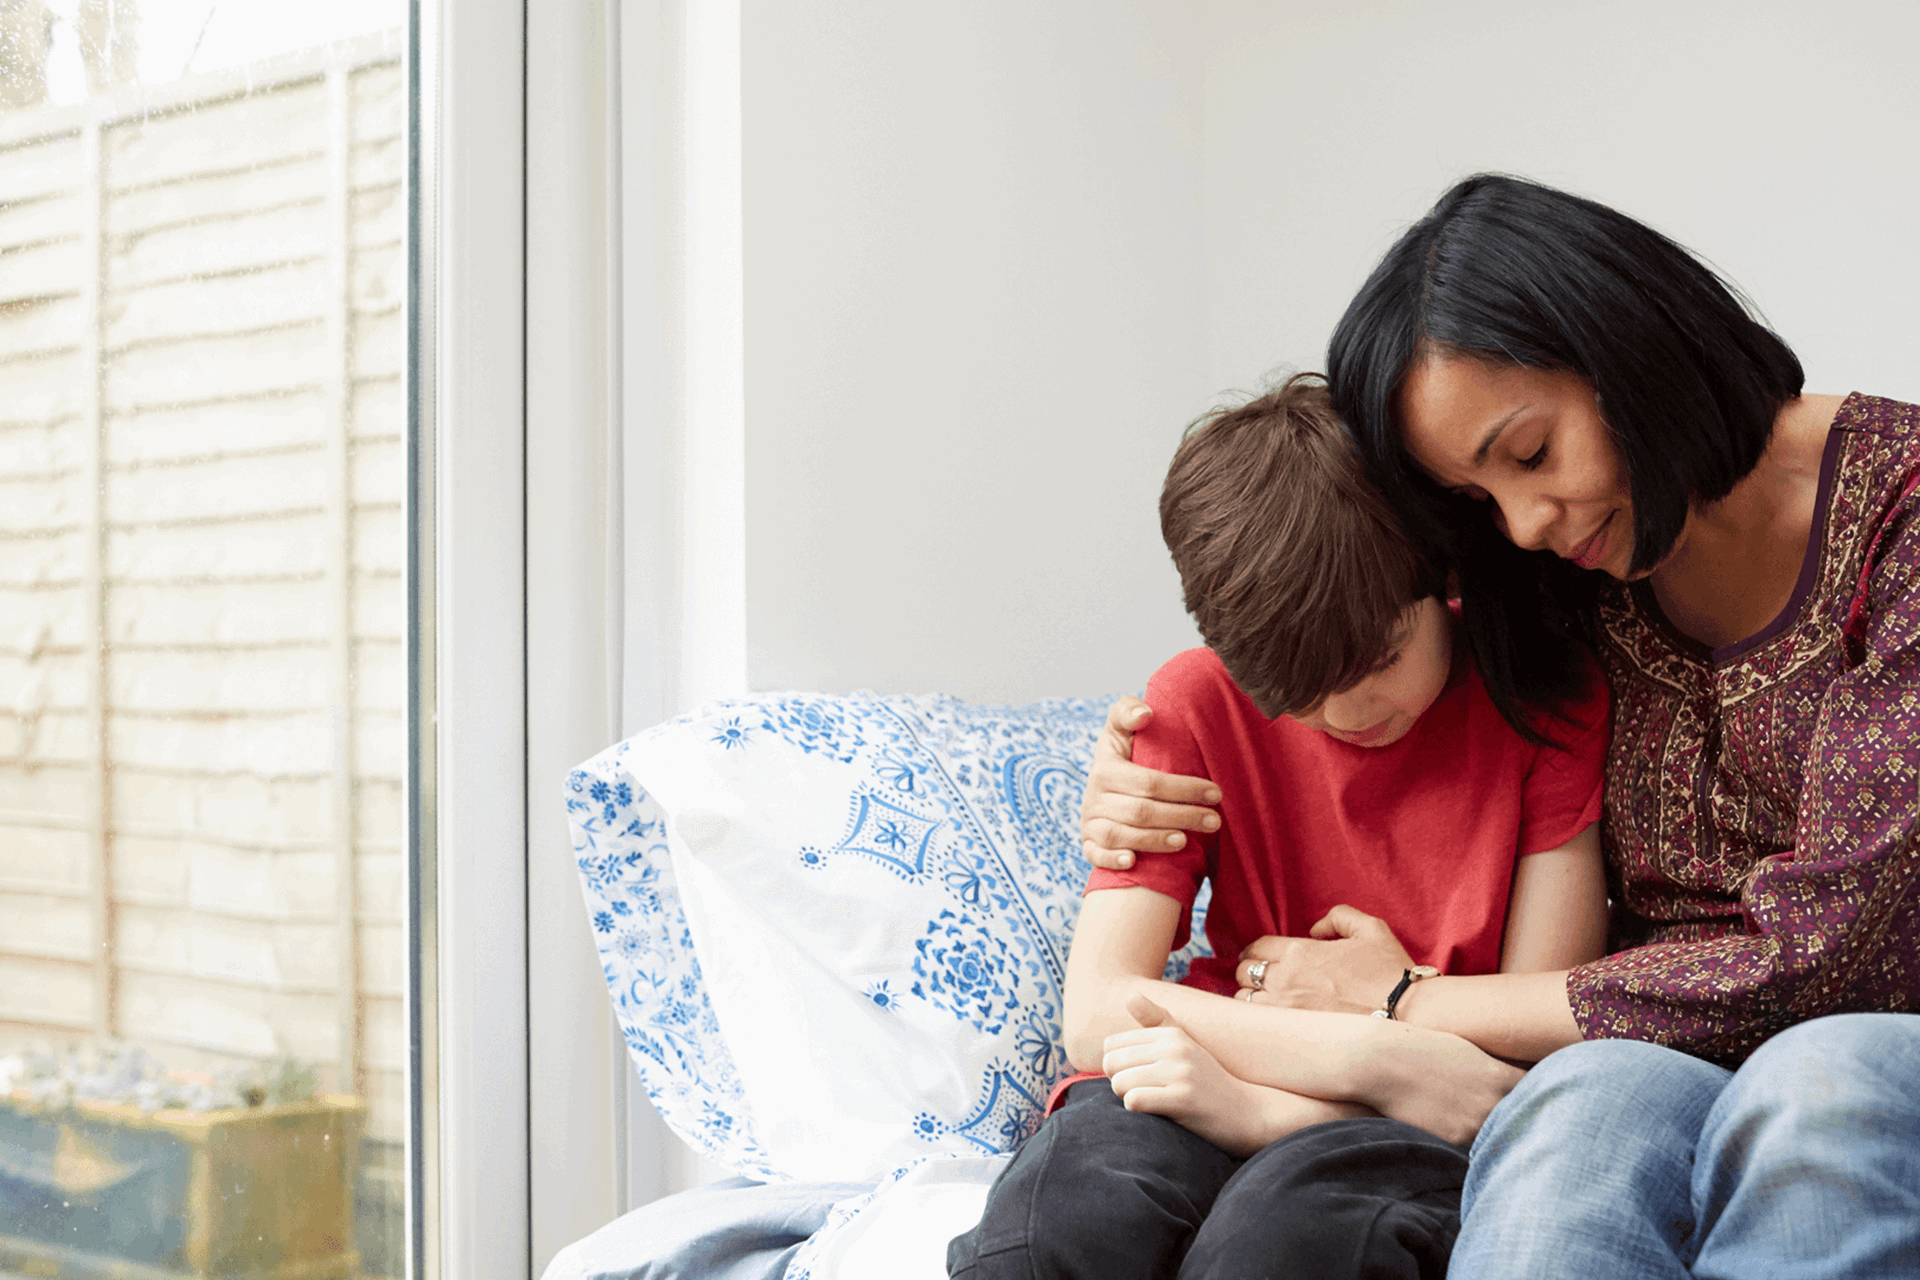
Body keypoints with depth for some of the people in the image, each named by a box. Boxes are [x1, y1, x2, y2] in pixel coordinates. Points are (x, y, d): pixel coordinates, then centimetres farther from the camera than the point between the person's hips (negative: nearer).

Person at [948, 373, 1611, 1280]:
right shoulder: (1197, 705, 2)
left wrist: (1267, 1105, -20)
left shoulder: (1548, 701, -4)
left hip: (1432, 1121, -1)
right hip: (1212, 1091, 1)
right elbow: (1099, 1015, -8)